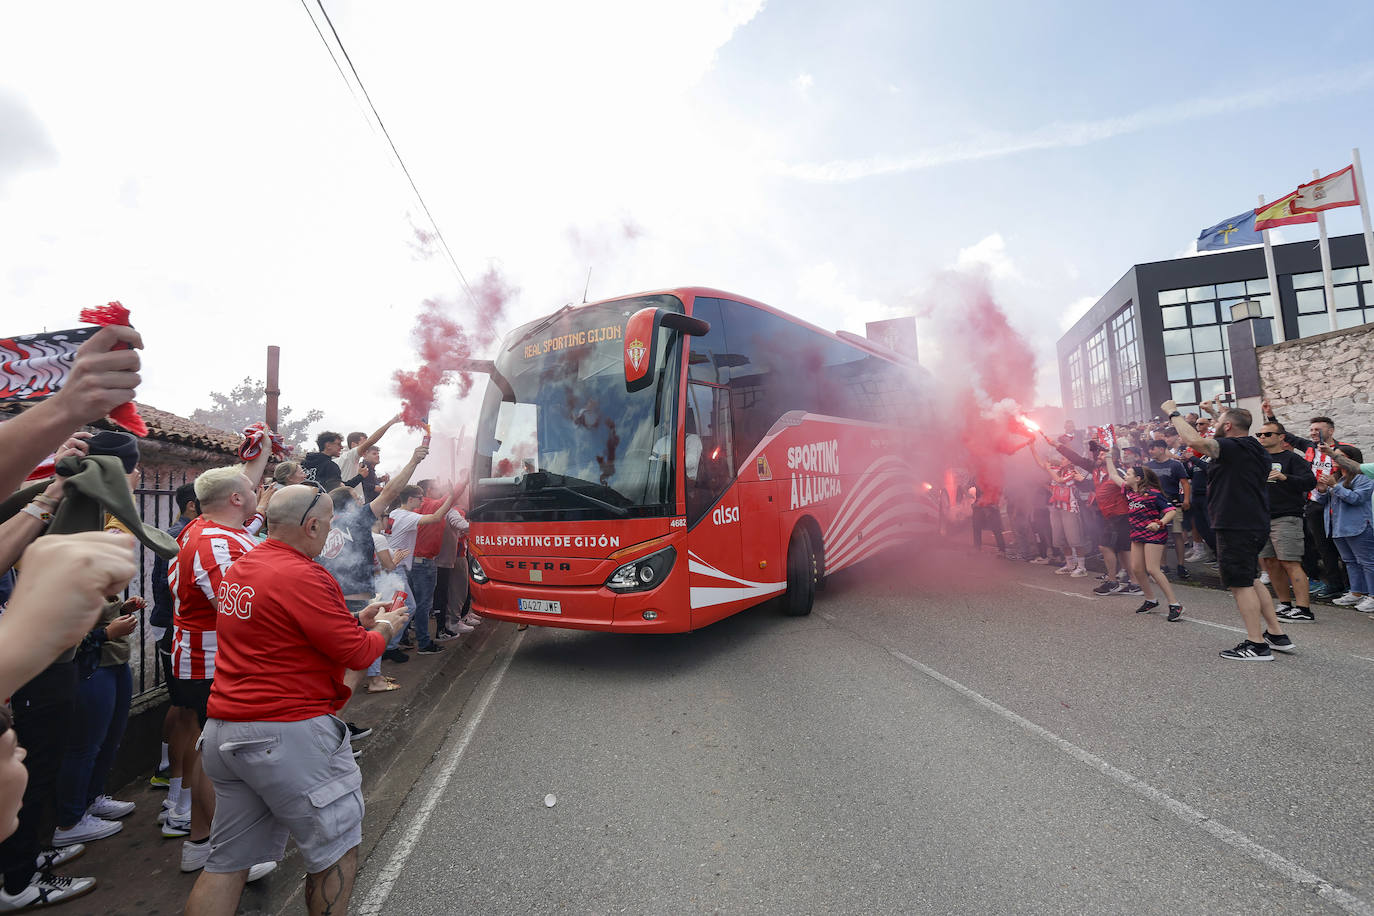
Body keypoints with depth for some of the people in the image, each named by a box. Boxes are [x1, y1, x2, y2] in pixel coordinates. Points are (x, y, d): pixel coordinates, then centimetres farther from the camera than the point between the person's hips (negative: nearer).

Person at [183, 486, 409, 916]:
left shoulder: (240, 569, 8)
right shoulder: (305, 577, -21)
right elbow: (356, 653, -18)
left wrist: (356, 618, 17)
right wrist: (383, 629, 2)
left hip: (223, 732, 9)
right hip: (287, 733, -9)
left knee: (228, 862, 19)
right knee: (337, 848, 10)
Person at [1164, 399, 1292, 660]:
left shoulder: (1235, 448, -19)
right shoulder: (1254, 449, 11)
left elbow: (1194, 440, -31)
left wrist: (1173, 413, -20)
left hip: (1236, 527, -10)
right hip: (1254, 524, 10)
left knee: (1241, 583, -3)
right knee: (1250, 580, 20)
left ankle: (1257, 644, 2)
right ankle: (1277, 634, 27)